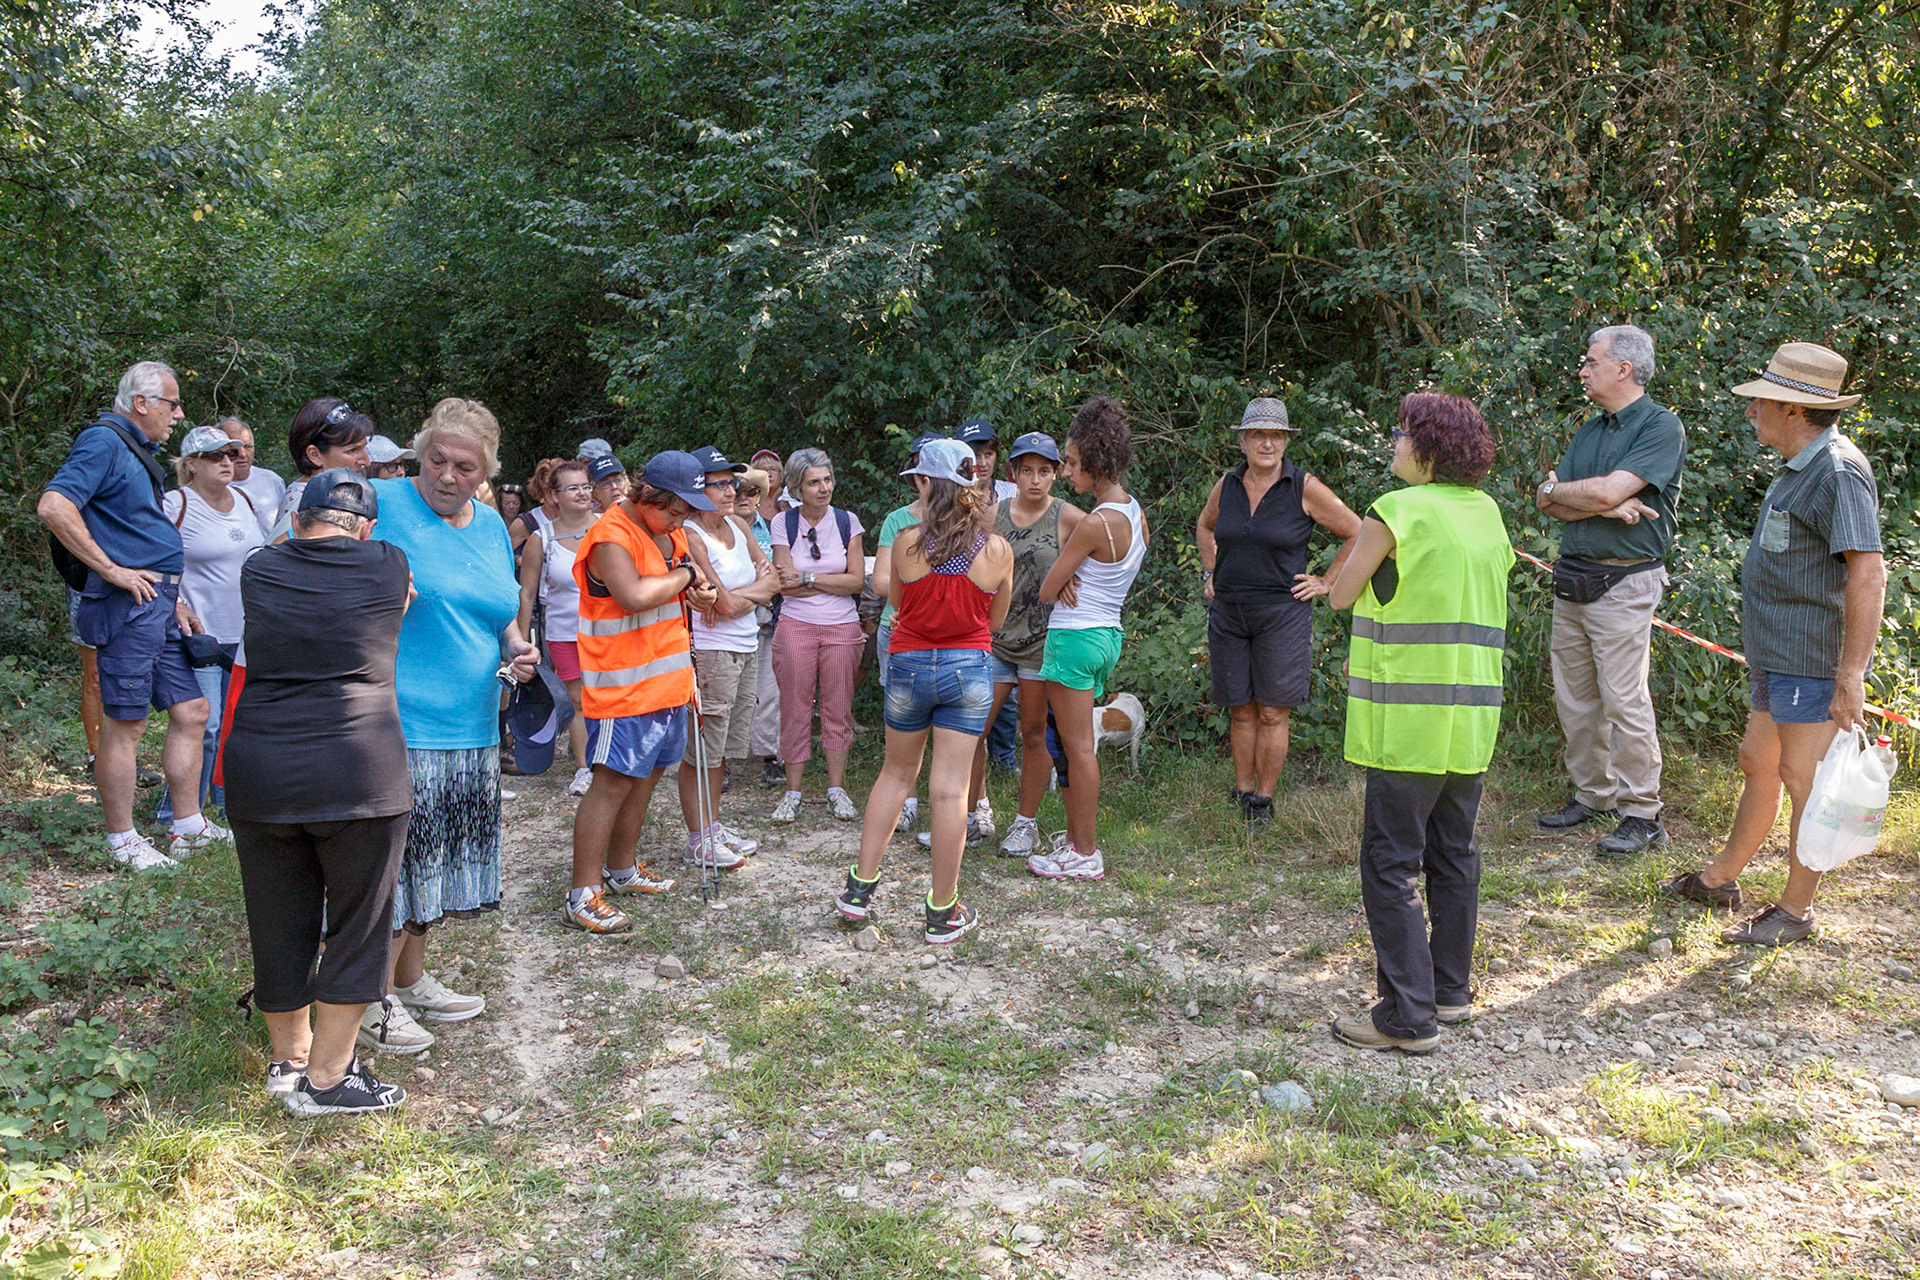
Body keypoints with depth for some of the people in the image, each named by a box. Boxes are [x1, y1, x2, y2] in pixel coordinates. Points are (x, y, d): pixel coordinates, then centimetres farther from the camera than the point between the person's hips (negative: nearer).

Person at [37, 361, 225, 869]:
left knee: (191, 711, 11)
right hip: (127, 605, -10)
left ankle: (188, 828, 20)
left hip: (158, 608, 10)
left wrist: (174, 600, 21)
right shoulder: (103, 441, -9)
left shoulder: (136, 451, 21)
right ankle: (122, 841, 7)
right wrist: (111, 571, -19)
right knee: (124, 725, -2)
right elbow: (53, 507, -23)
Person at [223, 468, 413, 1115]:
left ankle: (288, 1055, 34)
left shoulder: (258, 572, 7)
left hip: (258, 770, 4)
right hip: (358, 771, -4)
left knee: (280, 920, 17)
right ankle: (327, 1076, 17)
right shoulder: (388, 567, -1)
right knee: (357, 923, 10)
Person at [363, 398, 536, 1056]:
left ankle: (411, 979, 33)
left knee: (433, 857, 17)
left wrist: (516, 648, 2)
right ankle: (375, 999, 14)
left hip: (471, 727, 7)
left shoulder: (491, 524, 12)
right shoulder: (380, 504, -8)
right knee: (392, 859, -2)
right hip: (398, 724, -7)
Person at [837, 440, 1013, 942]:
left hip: (910, 665, 0)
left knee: (896, 774, 18)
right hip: (970, 667, 0)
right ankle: (943, 912, 10)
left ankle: (861, 887, 21)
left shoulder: (907, 541, -11)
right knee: (950, 789, 3)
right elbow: (995, 620, 6)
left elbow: (896, 600, 6)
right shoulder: (998, 550, -7)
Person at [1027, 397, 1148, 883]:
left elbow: (1045, 591, -13)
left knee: (1077, 747, -1)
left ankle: (1085, 854, 8)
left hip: (1076, 637, -9)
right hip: (1107, 633, 9)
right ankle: (1077, 835, 26)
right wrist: (1071, 580, 0)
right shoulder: (1134, 512, 8)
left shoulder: (1096, 523, -20)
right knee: (1072, 743, 17)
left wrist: (1060, 584, 7)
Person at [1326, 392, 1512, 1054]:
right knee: (1453, 854, 17)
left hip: (1411, 718, -8)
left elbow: (1340, 595, -3)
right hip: (1472, 714, 8)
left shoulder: (1397, 511, -12)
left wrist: (1363, 544, 11)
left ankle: (1408, 1015, 0)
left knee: (1391, 863, -2)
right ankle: (1450, 988, 28)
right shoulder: (1486, 513, 11)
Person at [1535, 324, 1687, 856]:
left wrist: (1558, 489, -1)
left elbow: (1609, 490, -19)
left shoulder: (1662, 427, -7)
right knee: (1574, 697, 10)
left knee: (1624, 699, -6)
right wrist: (1604, 507, -11)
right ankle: (1592, 794, 23)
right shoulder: (1590, 429, 17)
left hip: (1623, 583, -7)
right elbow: (1550, 504, 6)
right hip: (1571, 578, 8)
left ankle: (1641, 813, 3)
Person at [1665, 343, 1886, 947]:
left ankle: (1795, 909, 11)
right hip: (1778, 658, 10)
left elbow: (1869, 574, -25)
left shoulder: (1838, 472, -19)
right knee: (1757, 763, 18)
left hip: (1813, 662, -10)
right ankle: (1721, 877, 31)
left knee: (1802, 778, -1)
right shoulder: (1801, 468, 14)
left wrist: (1851, 675, -27)